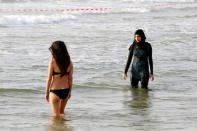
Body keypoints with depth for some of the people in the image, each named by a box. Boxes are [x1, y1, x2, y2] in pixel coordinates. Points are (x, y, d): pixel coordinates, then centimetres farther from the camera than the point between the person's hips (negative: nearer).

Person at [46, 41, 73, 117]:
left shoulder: (53, 62, -14)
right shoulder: (69, 63, -2)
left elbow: (49, 79, -10)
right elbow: (70, 78, 4)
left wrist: (47, 92, 1)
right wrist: (70, 91, 16)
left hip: (55, 91, -5)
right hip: (65, 91, 5)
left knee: (56, 115, 4)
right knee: (61, 112, 26)